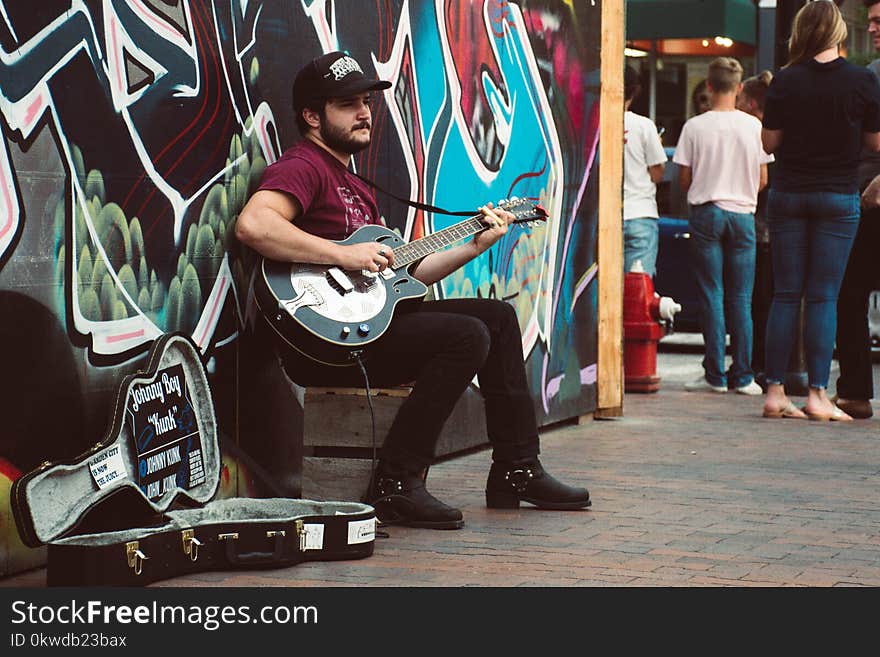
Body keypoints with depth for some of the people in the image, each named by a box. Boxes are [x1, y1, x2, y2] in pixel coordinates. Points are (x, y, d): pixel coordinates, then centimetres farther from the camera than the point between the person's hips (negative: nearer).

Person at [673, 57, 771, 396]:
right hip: (743, 214, 1)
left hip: (705, 212, -1)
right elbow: (763, 180, 4)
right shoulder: (754, 126, -1)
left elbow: (684, 179, -1)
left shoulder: (694, 126, -5)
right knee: (741, 298, 5)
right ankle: (742, 376, 5)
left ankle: (715, 374, 1)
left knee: (711, 295, 2)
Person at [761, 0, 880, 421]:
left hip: (788, 193, 2)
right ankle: (817, 394, -2)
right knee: (823, 296, 1)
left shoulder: (785, 81, -4)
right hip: (838, 196, -1)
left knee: (786, 294, 6)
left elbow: (769, 142, -1)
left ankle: (775, 391, 5)